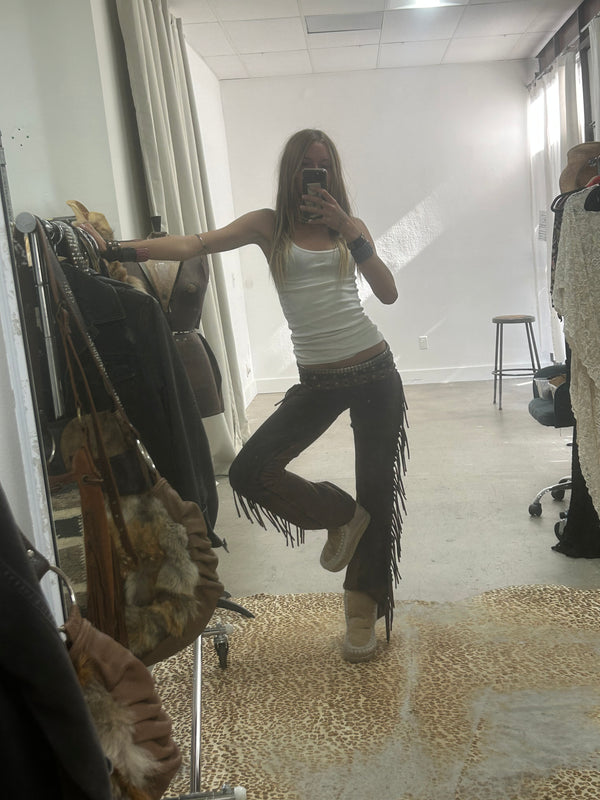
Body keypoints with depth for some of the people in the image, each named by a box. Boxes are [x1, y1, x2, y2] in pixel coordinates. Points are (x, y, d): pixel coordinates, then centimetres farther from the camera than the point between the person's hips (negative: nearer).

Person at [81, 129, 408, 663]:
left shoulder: (351, 227, 8)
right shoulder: (270, 225, 3)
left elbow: (388, 294, -3)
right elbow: (196, 245, -11)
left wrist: (349, 231, -10)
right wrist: (116, 249, -24)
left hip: (375, 371, 1)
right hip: (317, 380, 0)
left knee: (377, 490, 4)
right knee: (250, 471, -14)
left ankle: (363, 609, 24)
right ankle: (340, 515, 13)